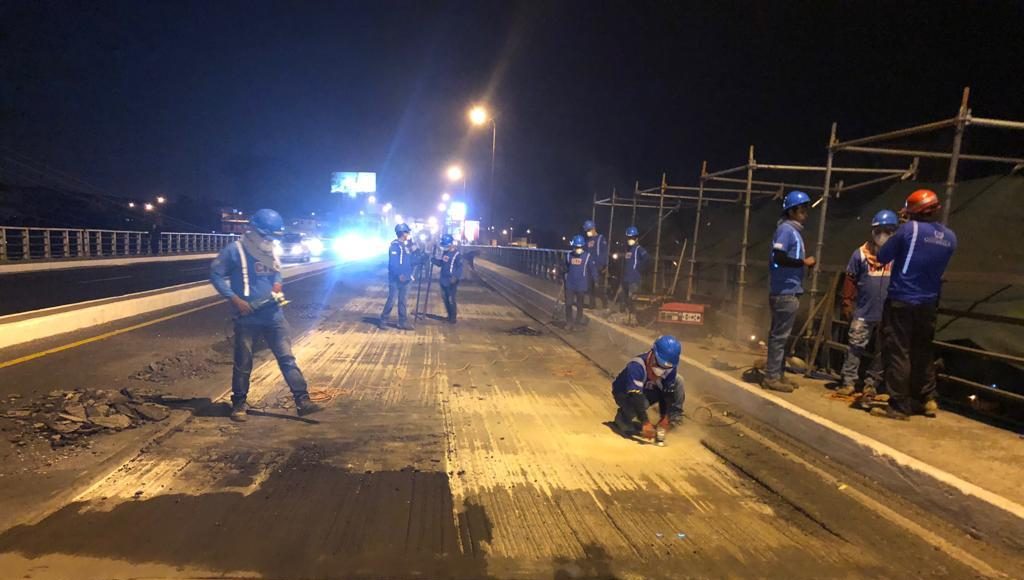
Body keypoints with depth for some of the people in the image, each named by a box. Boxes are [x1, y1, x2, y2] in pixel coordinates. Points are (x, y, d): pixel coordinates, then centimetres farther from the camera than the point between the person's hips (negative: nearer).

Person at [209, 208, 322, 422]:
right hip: (247, 316, -4)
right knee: (243, 362, 7)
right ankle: (239, 404, 24)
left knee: (286, 357, 1)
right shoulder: (235, 250, -8)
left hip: (272, 314, 4)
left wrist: (277, 283, 1)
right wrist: (235, 299, -16)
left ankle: (302, 400, 1)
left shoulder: (270, 251, 9)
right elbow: (216, 275, -7)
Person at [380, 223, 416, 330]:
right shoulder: (395, 245, -11)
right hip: (396, 279, -8)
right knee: (392, 300, -6)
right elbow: (393, 262, -19)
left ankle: (403, 323, 15)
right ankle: (383, 321, 4)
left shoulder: (407, 245, 14)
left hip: (405, 278, 8)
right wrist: (399, 274, -24)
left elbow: (410, 261, 17)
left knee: (402, 301, 10)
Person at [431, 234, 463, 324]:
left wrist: (456, 277, -28)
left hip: (451, 282, -8)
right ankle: (449, 316, 26)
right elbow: (440, 263, 21)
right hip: (443, 280, 8)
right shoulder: (445, 252, 13)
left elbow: (460, 267, -16)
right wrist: (434, 260, 2)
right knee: (445, 298, 13)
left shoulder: (457, 254, -11)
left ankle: (453, 317, 7)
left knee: (451, 299, -6)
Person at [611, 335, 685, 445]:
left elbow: (669, 393, -17)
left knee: (678, 380, -15)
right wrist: (645, 423, -50)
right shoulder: (636, 366, -39)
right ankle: (623, 417, -6)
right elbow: (636, 396, -45)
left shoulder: (670, 368, -22)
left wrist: (666, 418, -23)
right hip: (625, 393, -4)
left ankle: (674, 416, -2)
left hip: (648, 390, 5)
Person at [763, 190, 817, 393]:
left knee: (780, 335, 14)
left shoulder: (793, 230, 18)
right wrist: (803, 262, -14)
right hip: (785, 292, -10)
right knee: (780, 336, -6)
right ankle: (772, 377, -1)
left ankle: (777, 374, 22)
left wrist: (803, 262, 4)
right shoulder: (786, 229, -11)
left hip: (787, 292, 10)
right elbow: (779, 258, -22)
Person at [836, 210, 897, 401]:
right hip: (864, 312, -1)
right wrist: (847, 303, 1)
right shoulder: (861, 253, 0)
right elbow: (850, 279, 4)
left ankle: (871, 385, 18)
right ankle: (848, 382, 8)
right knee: (854, 346, 1)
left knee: (882, 352, 8)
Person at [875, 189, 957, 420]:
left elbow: (883, 257, -7)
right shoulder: (950, 237, 7)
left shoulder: (910, 229, -12)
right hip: (928, 304, 6)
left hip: (901, 301, -6)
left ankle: (899, 406, 0)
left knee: (898, 353, -2)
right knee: (923, 352, 18)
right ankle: (926, 400, 25)